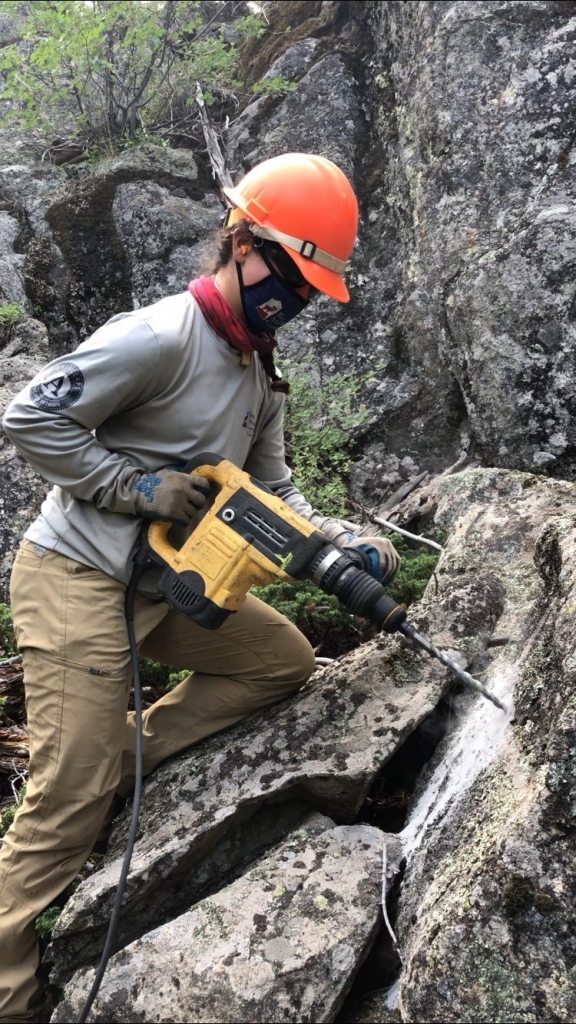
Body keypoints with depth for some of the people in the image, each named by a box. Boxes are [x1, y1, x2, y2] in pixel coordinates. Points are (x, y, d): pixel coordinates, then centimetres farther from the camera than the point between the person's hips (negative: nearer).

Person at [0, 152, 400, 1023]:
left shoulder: (261, 376, 9)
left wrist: (348, 547, -3)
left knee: (286, 660, 9)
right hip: (76, 579, -8)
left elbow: (273, 492, 11)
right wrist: (142, 486, -20)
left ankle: (120, 762, 7)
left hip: (164, 583, 9)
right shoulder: (159, 336, -19)